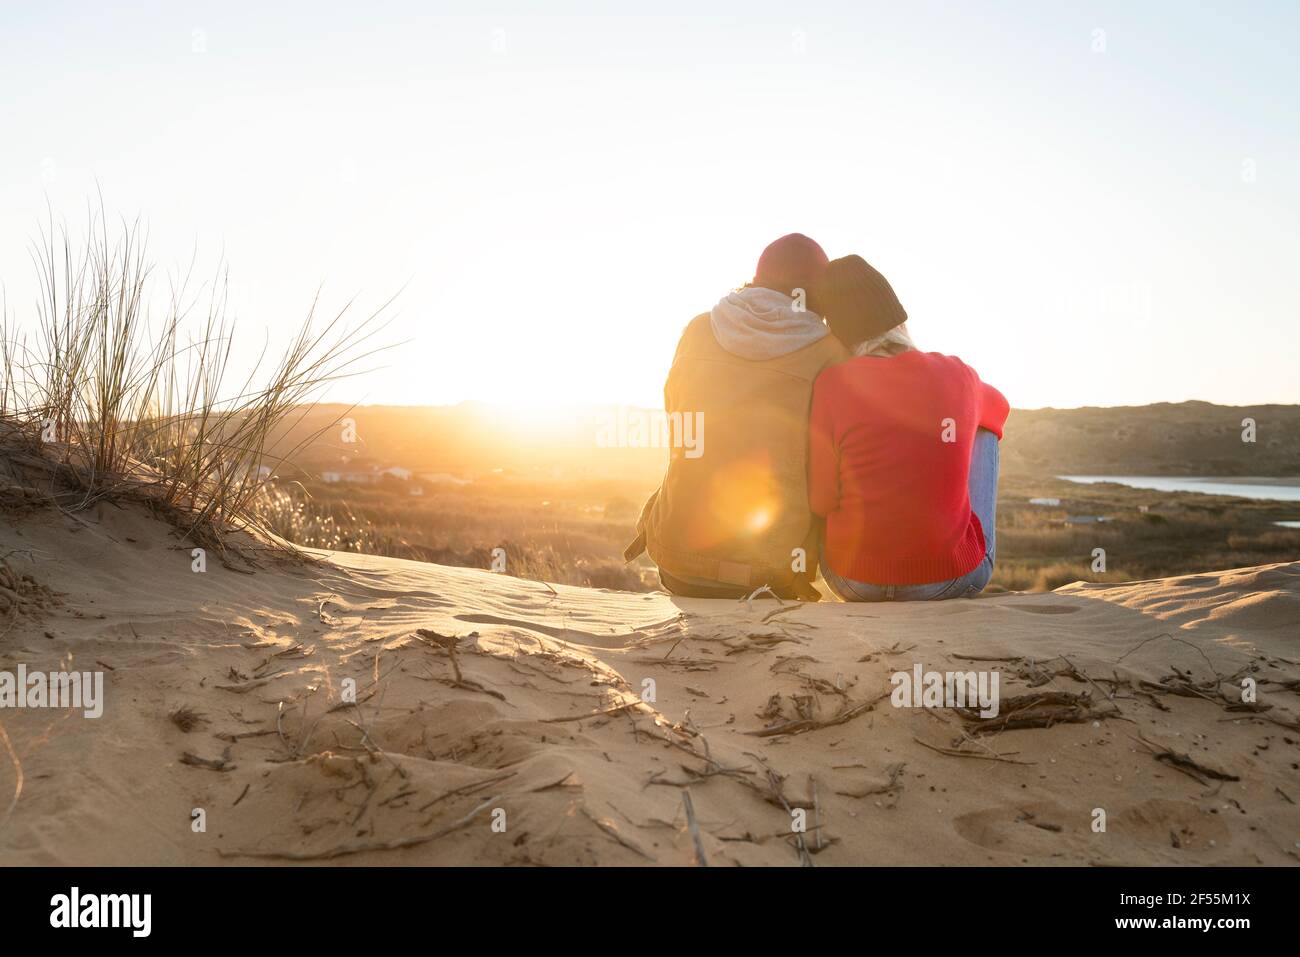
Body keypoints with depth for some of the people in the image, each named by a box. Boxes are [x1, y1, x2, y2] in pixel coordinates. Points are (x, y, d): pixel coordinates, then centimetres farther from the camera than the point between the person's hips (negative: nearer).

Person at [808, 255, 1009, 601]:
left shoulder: (832, 385, -14)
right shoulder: (958, 374, -5)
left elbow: (822, 500, -9)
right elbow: (997, 407, 20)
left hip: (854, 581, -1)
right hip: (955, 578, 1)